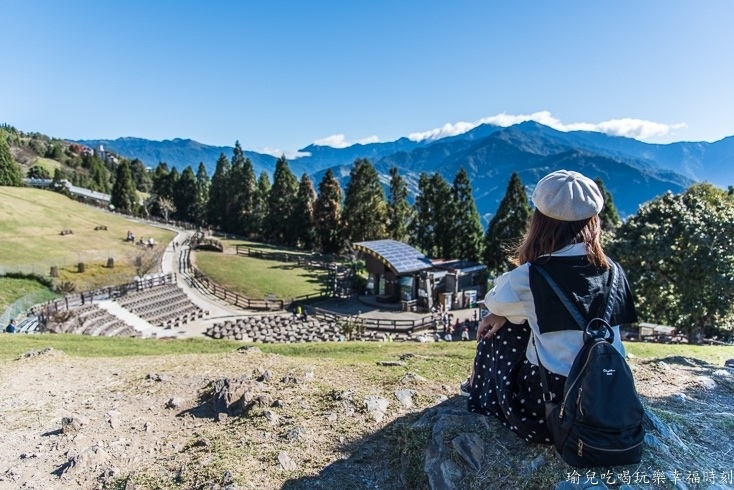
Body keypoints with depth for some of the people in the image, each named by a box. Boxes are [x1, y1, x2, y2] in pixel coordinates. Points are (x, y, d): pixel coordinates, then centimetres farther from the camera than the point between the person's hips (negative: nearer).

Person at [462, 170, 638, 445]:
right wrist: (506, 315, 9)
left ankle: (481, 392, 41)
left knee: (496, 332, 16)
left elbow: (496, 303, 5)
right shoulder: (612, 271, 0)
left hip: (550, 406, -5)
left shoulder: (529, 277, -16)